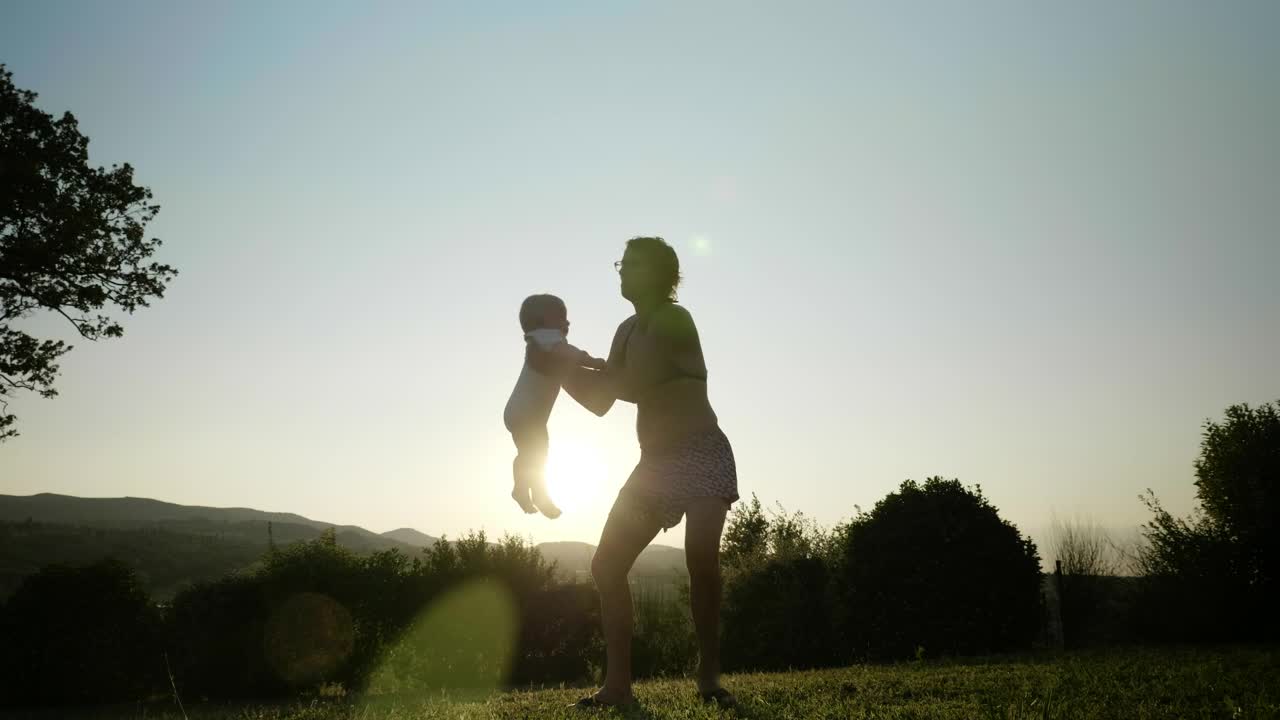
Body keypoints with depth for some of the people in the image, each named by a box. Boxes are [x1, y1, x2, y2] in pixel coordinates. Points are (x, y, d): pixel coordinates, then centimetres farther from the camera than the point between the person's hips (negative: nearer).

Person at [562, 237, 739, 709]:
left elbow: (637, 385, -22)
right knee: (607, 565, 0)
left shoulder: (674, 318, -11)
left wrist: (569, 363, -14)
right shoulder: (628, 331, 14)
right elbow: (601, 402, 14)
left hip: (702, 455, -8)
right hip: (656, 462, 8)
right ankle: (618, 684, 5)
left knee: (701, 559, -24)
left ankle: (709, 675, -8)